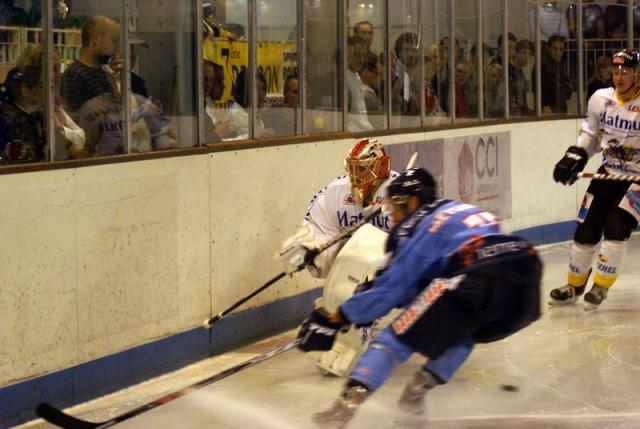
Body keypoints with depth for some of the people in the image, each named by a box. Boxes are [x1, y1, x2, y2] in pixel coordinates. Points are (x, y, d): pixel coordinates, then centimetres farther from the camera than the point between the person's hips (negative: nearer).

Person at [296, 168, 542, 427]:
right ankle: (417, 390, 22)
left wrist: (336, 318, 14)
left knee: (400, 335, 3)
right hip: (527, 281, 8)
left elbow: (393, 286, 8)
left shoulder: (420, 224, 11)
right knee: (462, 327, 34)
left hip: (482, 283, -7)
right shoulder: (460, 211, 33)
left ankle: (349, 401, -8)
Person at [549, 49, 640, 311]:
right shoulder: (601, 99, -1)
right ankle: (574, 285, 20)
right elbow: (591, 134, 14)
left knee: (616, 226, -17)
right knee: (586, 227, 3)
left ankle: (601, 286, 0)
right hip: (609, 172, 5)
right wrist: (574, 157, 2)